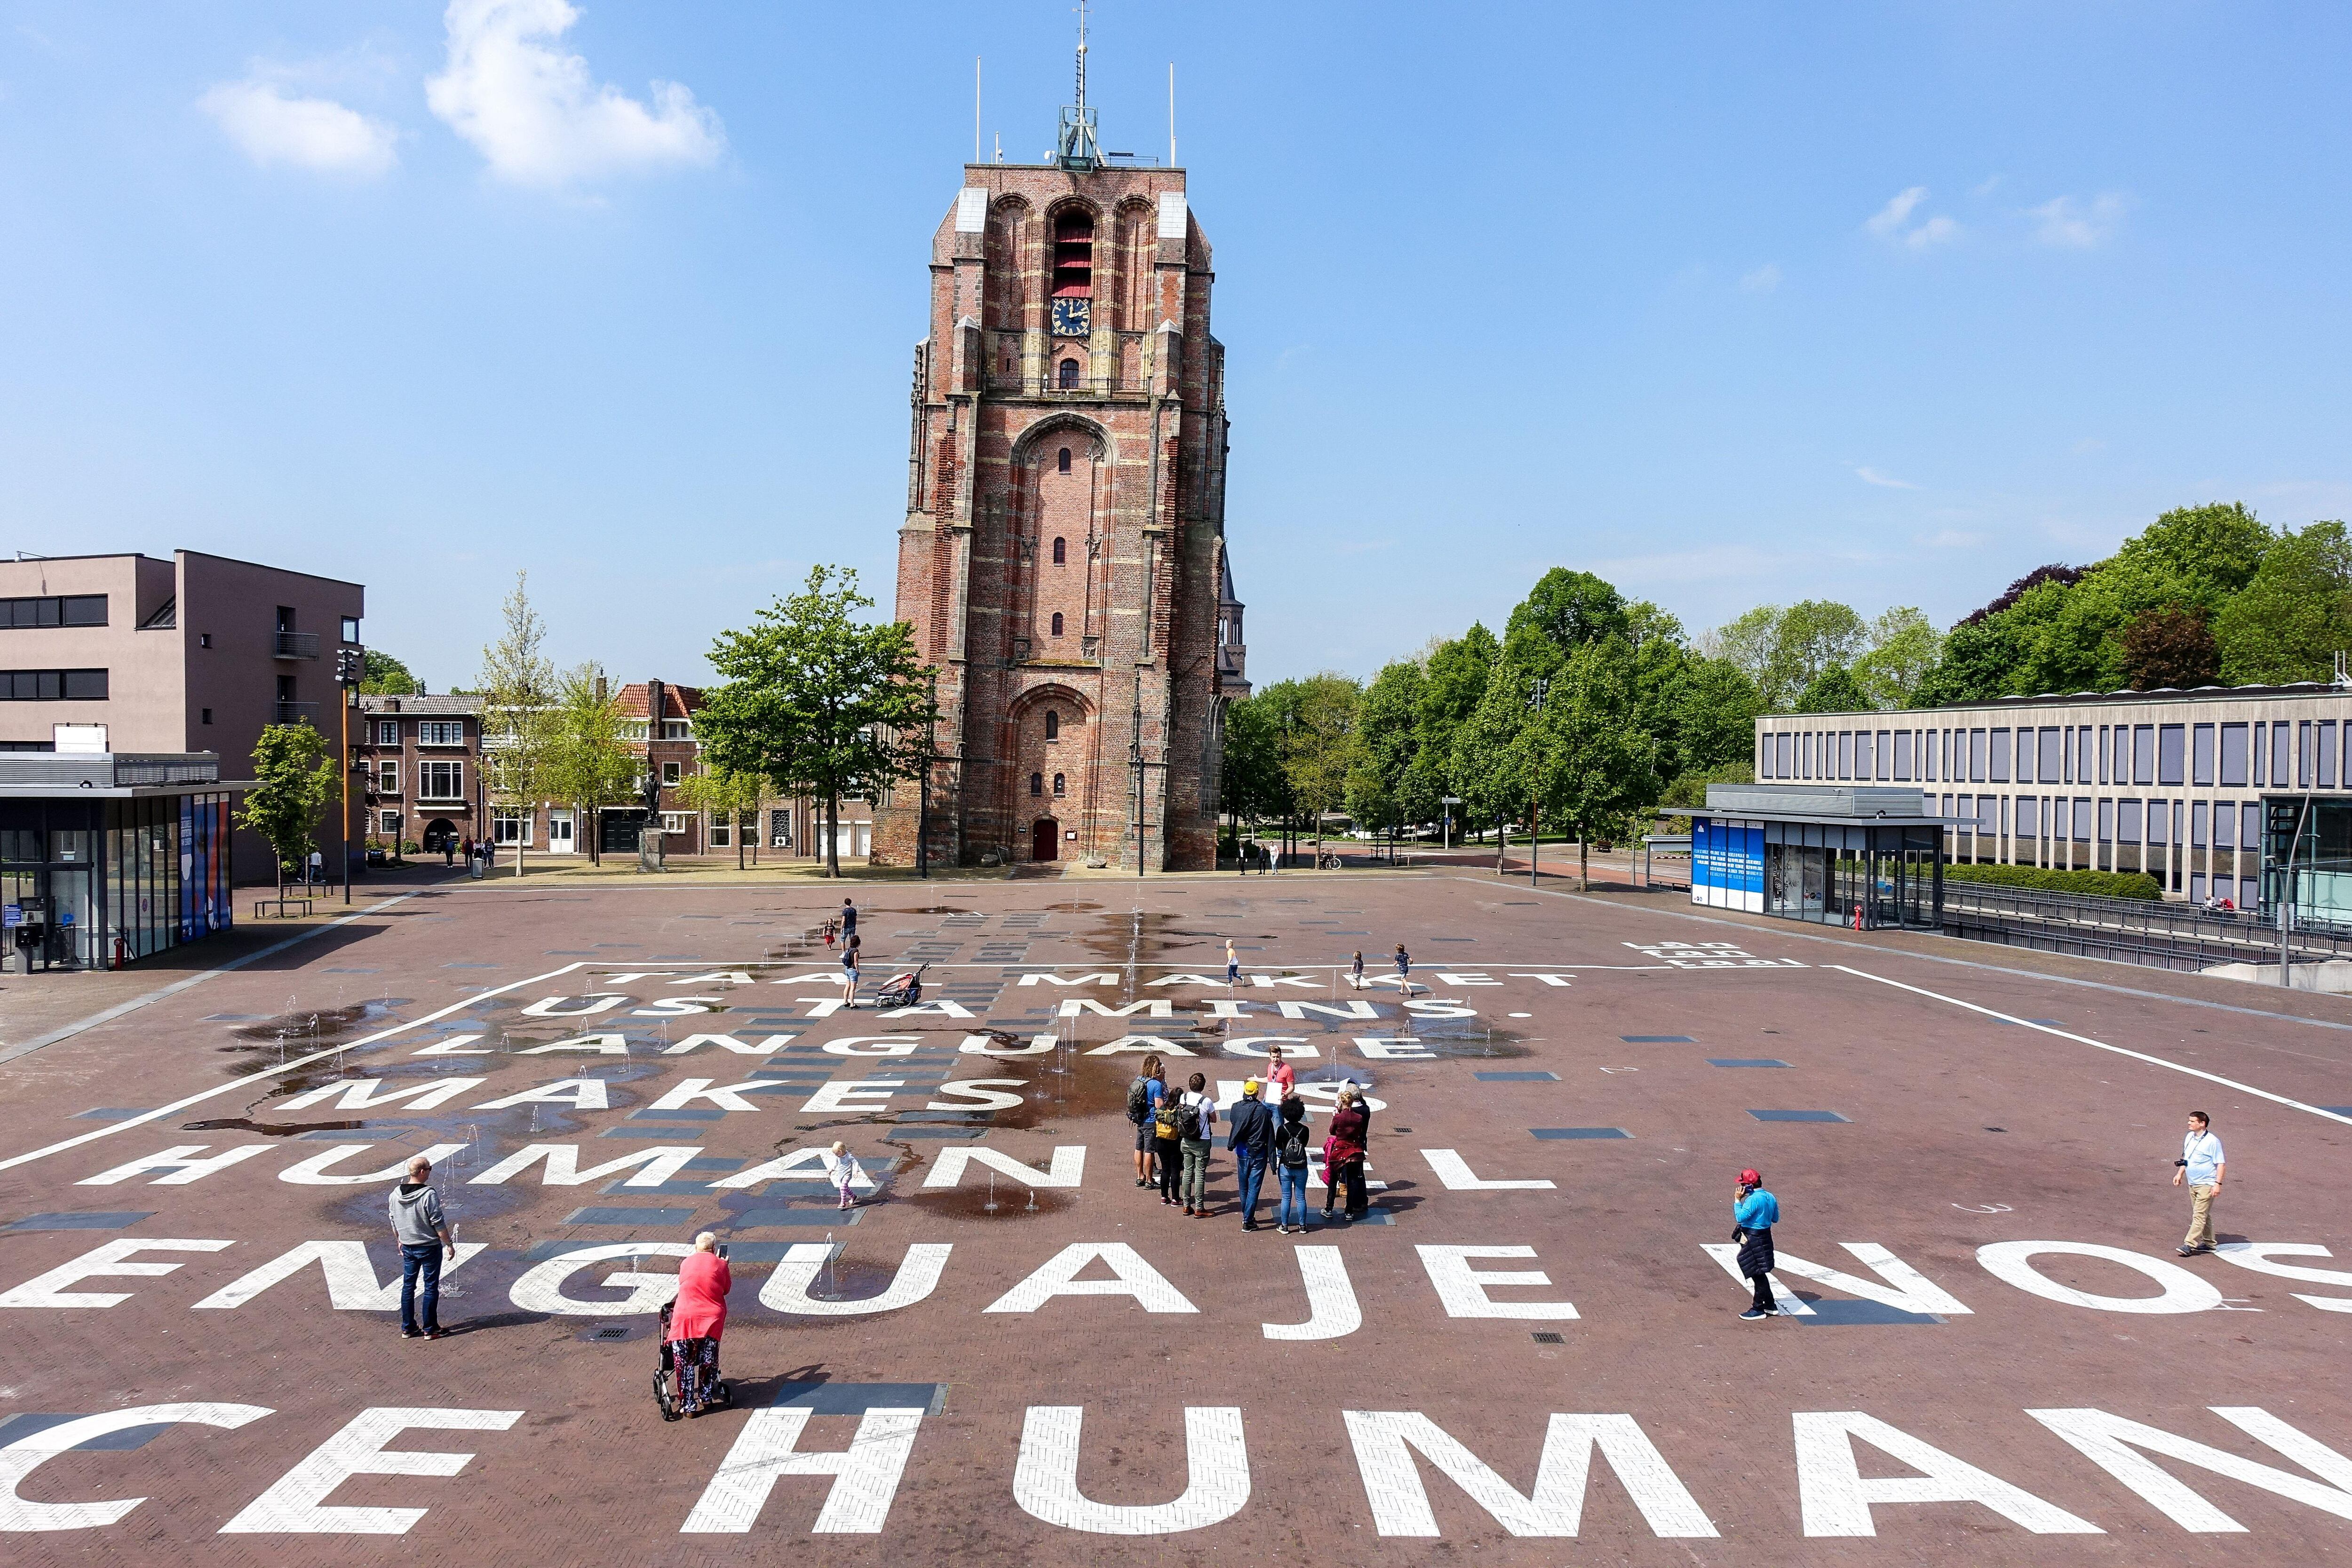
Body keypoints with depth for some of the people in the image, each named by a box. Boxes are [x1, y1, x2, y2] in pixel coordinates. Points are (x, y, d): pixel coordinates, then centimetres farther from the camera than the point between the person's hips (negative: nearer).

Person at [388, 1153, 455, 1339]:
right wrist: (449, 1244, -8)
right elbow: (439, 1224, -18)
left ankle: (407, 1328, 23)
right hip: (429, 1247, -6)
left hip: (407, 1247, 6)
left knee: (408, 1286, 15)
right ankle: (429, 1329, 11)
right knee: (431, 1288, 5)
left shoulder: (396, 1194, -3)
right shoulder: (429, 1195, -22)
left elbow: (394, 1223, 10)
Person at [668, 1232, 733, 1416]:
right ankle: (706, 1398, 27)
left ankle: (687, 1406, 8)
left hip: (684, 1319, 0)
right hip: (711, 1319, 0)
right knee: (709, 1362, 18)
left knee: (685, 1364, 8)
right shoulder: (720, 1265, 1)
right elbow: (727, 1289, 11)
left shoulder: (685, 1263, 5)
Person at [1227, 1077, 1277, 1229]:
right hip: (1259, 1153, -3)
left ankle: (1247, 1217, 30)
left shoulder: (1237, 1108, -5)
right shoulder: (1264, 1110, -11)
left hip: (1242, 1153, 3)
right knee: (1254, 1187, 1)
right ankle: (1248, 1221, -1)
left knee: (1243, 1187, 17)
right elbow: (1270, 1135, -9)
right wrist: (1272, 1157, -4)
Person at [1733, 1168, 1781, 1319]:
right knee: (1760, 1274, 19)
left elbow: (1740, 1218, -22)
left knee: (1757, 1274, 0)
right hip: (1765, 1237, 9)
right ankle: (1770, 1306, 27)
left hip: (1753, 1240, -9)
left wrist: (1737, 1200, -16)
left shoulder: (1753, 1200, -22)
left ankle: (1758, 1309, 9)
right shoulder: (1770, 1197, 5)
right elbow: (1775, 1219, 14)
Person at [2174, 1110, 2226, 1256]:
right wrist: (2180, 1174, 16)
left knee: (2199, 1215, -9)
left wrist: (2218, 1183, -18)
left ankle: (2189, 1245, -12)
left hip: (2206, 1184, -8)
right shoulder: (2190, 1137, 8)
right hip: (2192, 1183, 8)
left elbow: (2220, 1164, -13)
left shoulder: (2212, 1141, -14)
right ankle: (2208, 1243, 27)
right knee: (2203, 1215, 17)